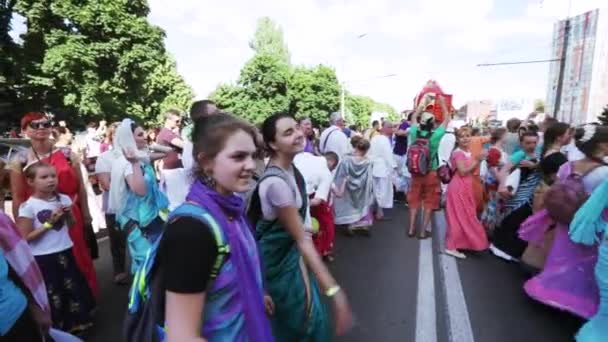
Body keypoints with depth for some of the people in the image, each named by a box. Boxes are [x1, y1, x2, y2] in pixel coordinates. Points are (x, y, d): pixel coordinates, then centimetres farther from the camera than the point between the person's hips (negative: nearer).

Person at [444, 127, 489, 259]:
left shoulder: (468, 153, 11)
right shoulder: (458, 153, -15)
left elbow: (471, 171, 12)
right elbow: (463, 172, -22)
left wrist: (478, 161, -1)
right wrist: (477, 160, -20)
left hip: (466, 187, 9)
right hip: (458, 188, -9)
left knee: (465, 217, 15)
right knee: (459, 217, -3)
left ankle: (459, 243, 27)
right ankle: (451, 247, 5)